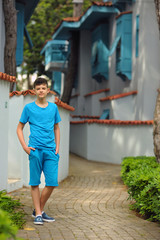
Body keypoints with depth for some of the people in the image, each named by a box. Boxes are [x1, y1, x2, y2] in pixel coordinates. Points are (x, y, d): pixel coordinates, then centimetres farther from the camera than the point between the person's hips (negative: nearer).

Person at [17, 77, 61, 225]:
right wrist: (25, 146, -3)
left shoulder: (53, 107, 11)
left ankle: (39, 210, 16)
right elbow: (19, 128, 8)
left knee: (52, 183, -2)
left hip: (50, 151, 3)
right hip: (35, 150, -3)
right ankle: (38, 214, 9)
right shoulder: (29, 108, 3)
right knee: (35, 183, 1)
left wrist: (57, 146, 10)